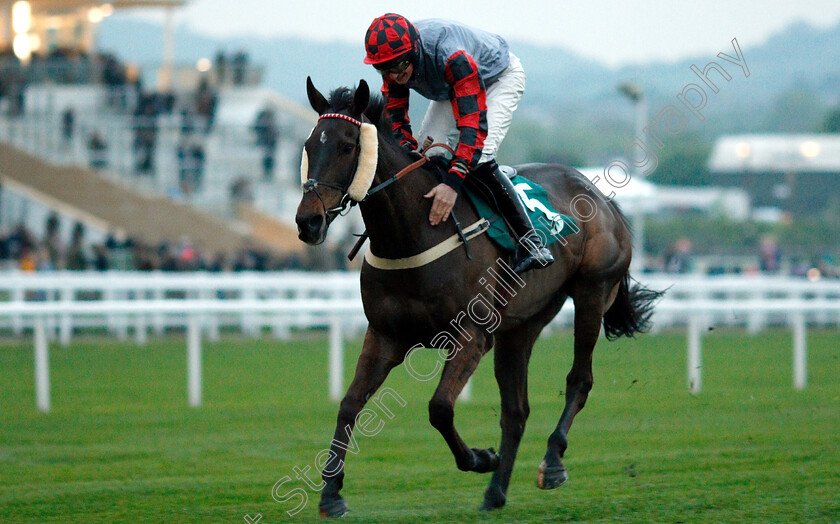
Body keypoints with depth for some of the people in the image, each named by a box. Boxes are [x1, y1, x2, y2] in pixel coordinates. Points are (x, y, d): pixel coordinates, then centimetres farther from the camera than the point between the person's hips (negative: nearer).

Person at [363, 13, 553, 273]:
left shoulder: (452, 56, -45)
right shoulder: (394, 55, -24)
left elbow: (474, 123, -49)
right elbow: (394, 115, -12)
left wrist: (452, 182, -57)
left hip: (502, 78, -7)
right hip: (450, 89, 7)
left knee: (478, 158, -26)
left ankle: (529, 239, -19)